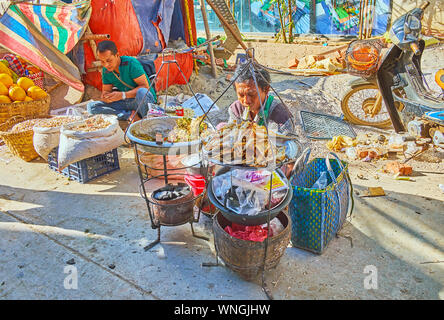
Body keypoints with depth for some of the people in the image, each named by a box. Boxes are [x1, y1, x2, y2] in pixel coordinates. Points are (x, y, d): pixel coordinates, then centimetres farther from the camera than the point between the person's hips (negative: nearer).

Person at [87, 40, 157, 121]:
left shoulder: (131, 63, -18)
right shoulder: (106, 70, 1)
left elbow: (145, 86, -22)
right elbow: (106, 91, 9)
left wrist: (122, 95, -30)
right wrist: (105, 97, -18)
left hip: (144, 99, -6)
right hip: (125, 102, 6)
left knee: (141, 92, -42)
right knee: (91, 106, -8)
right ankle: (130, 115, -19)